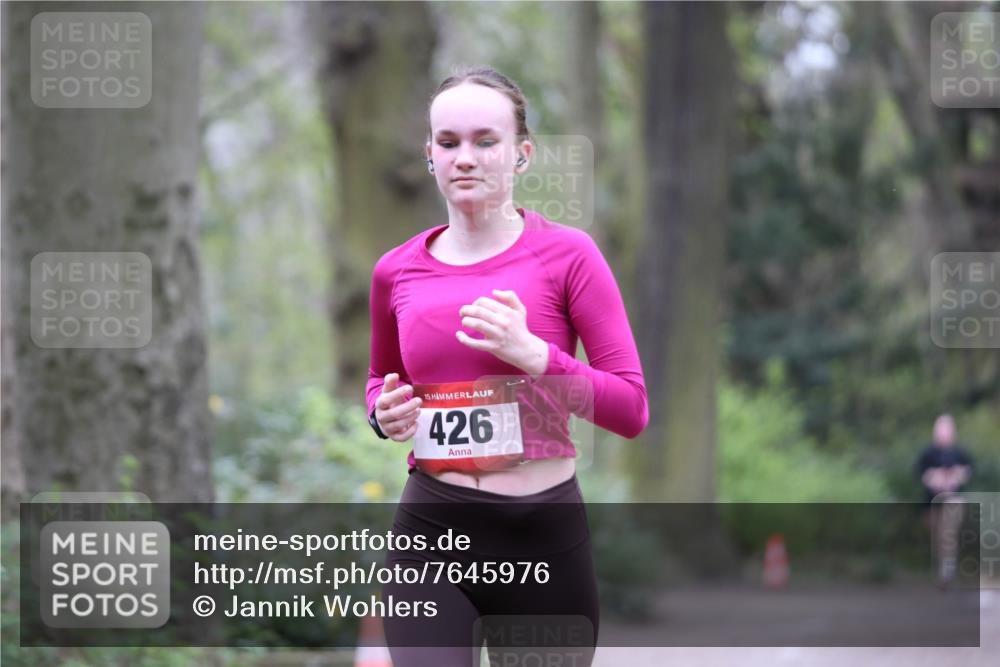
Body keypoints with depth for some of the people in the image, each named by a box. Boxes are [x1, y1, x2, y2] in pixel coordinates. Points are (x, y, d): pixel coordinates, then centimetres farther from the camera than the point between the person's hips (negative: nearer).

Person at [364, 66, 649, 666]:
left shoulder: (567, 255, -5)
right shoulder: (397, 271, 5)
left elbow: (632, 409, -7)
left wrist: (532, 355, -20)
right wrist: (385, 412, 1)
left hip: (546, 532, -1)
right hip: (432, 531, 1)